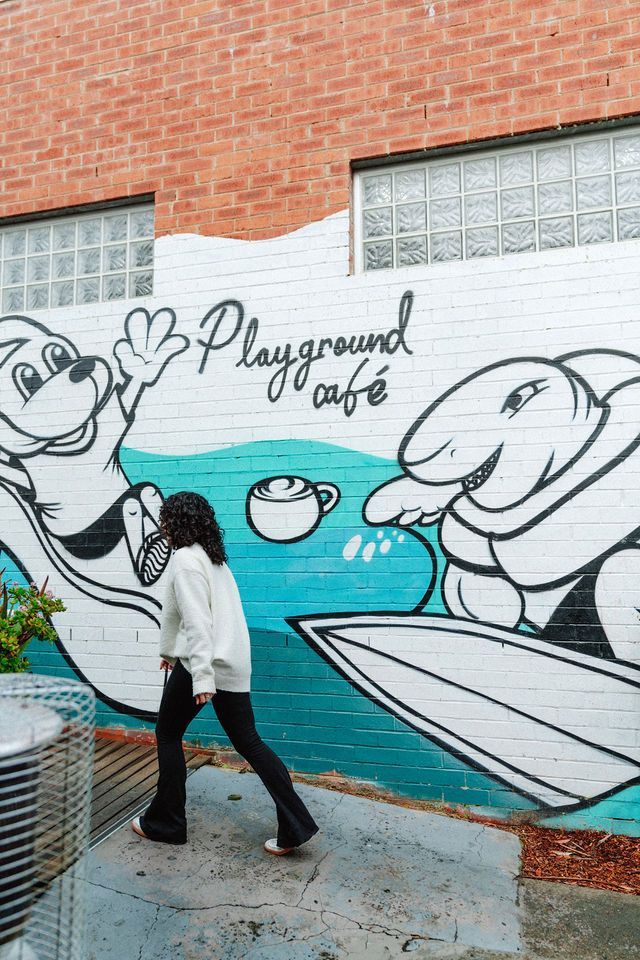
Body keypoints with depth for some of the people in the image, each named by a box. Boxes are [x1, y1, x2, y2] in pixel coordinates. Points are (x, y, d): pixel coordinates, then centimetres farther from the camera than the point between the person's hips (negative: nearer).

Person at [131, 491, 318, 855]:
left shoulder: (185, 559, -10)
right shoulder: (214, 557, 18)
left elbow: (197, 621, -21)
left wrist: (201, 677, -25)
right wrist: (170, 651, 40)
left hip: (204, 663, -8)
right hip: (234, 664, 9)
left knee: (168, 734, 13)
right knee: (248, 741, 10)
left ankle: (165, 822, 25)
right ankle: (296, 826, 7)